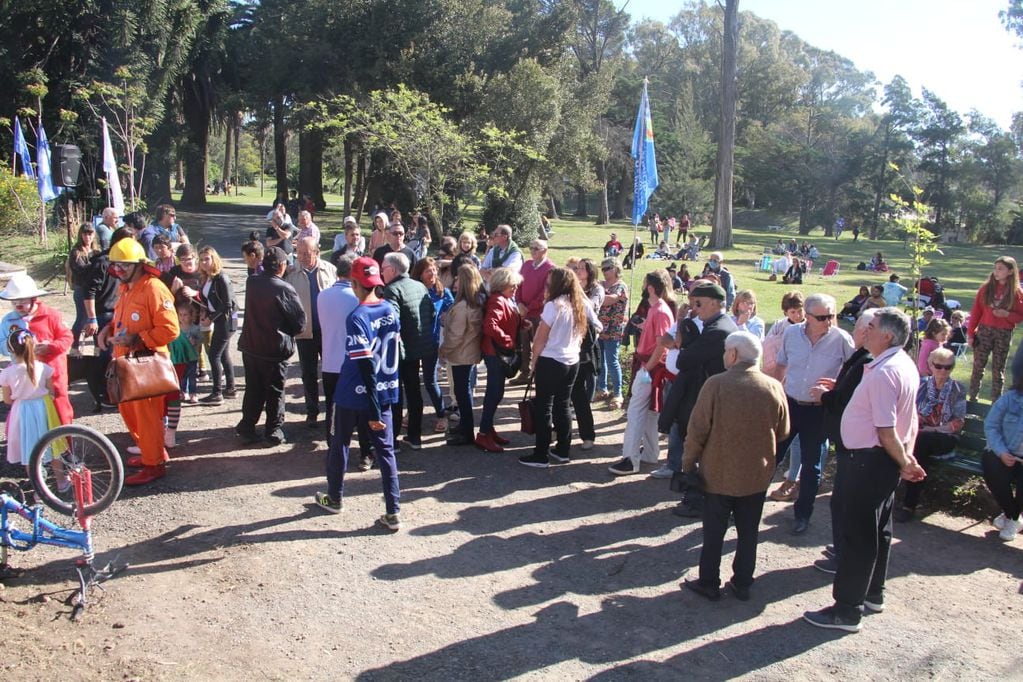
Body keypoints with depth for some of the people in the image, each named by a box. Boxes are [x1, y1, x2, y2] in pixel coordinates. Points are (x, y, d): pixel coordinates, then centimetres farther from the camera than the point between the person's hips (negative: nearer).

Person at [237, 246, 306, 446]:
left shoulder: (251, 282, -3)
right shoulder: (284, 289, -19)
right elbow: (300, 321, -14)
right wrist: (287, 334, 5)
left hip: (250, 346, 5)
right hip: (275, 349, -5)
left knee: (253, 389, 17)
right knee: (275, 391, 9)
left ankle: (247, 427, 25)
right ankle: (273, 430, 14)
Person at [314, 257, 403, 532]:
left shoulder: (357, 318, -20)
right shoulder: (391, 310, -1)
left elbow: (366, 367, -23)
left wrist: (373, 410, -20)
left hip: (354, 395, -5)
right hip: (385, 393, 5)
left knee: (339, 445, 18)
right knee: (385, 450, 7)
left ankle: (334, 498, 36)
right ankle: (393, 512, 3)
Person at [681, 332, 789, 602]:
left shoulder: (716, 384, -18)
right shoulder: (775, 388, -7)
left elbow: (697, 431, -15)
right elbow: (783, 433, 4)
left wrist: (688, 465, -3)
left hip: (718, 474, -3)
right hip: (758, 475, 3)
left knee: (714, 532, 11)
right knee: (748, 532, 17)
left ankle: (709, 583, 21)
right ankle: (742, 584, 26)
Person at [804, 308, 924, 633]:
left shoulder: (882, 374, -25)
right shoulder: (906, 365, 7)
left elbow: (887, 431, -25)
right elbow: (911, 417, 15)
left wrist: (904, 463, -11)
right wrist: (908, 455, 10)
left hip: (869, 460, -10)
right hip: (885, 460, 10)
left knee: (856, 535, -1)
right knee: (878, 530, 22)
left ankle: (847, 610, 8)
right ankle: (873, 594, 37)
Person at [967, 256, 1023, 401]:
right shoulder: (986, 288, -1)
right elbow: (976, 312, 2)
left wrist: (1006, 314, -18)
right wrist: (971, 333, 0)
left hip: (1004, 334, -1)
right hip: (984, 331, 1)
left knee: (998, 369, 7)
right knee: (978, 367, 5)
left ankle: (996, 402, 16)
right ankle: (972, 398, 14)